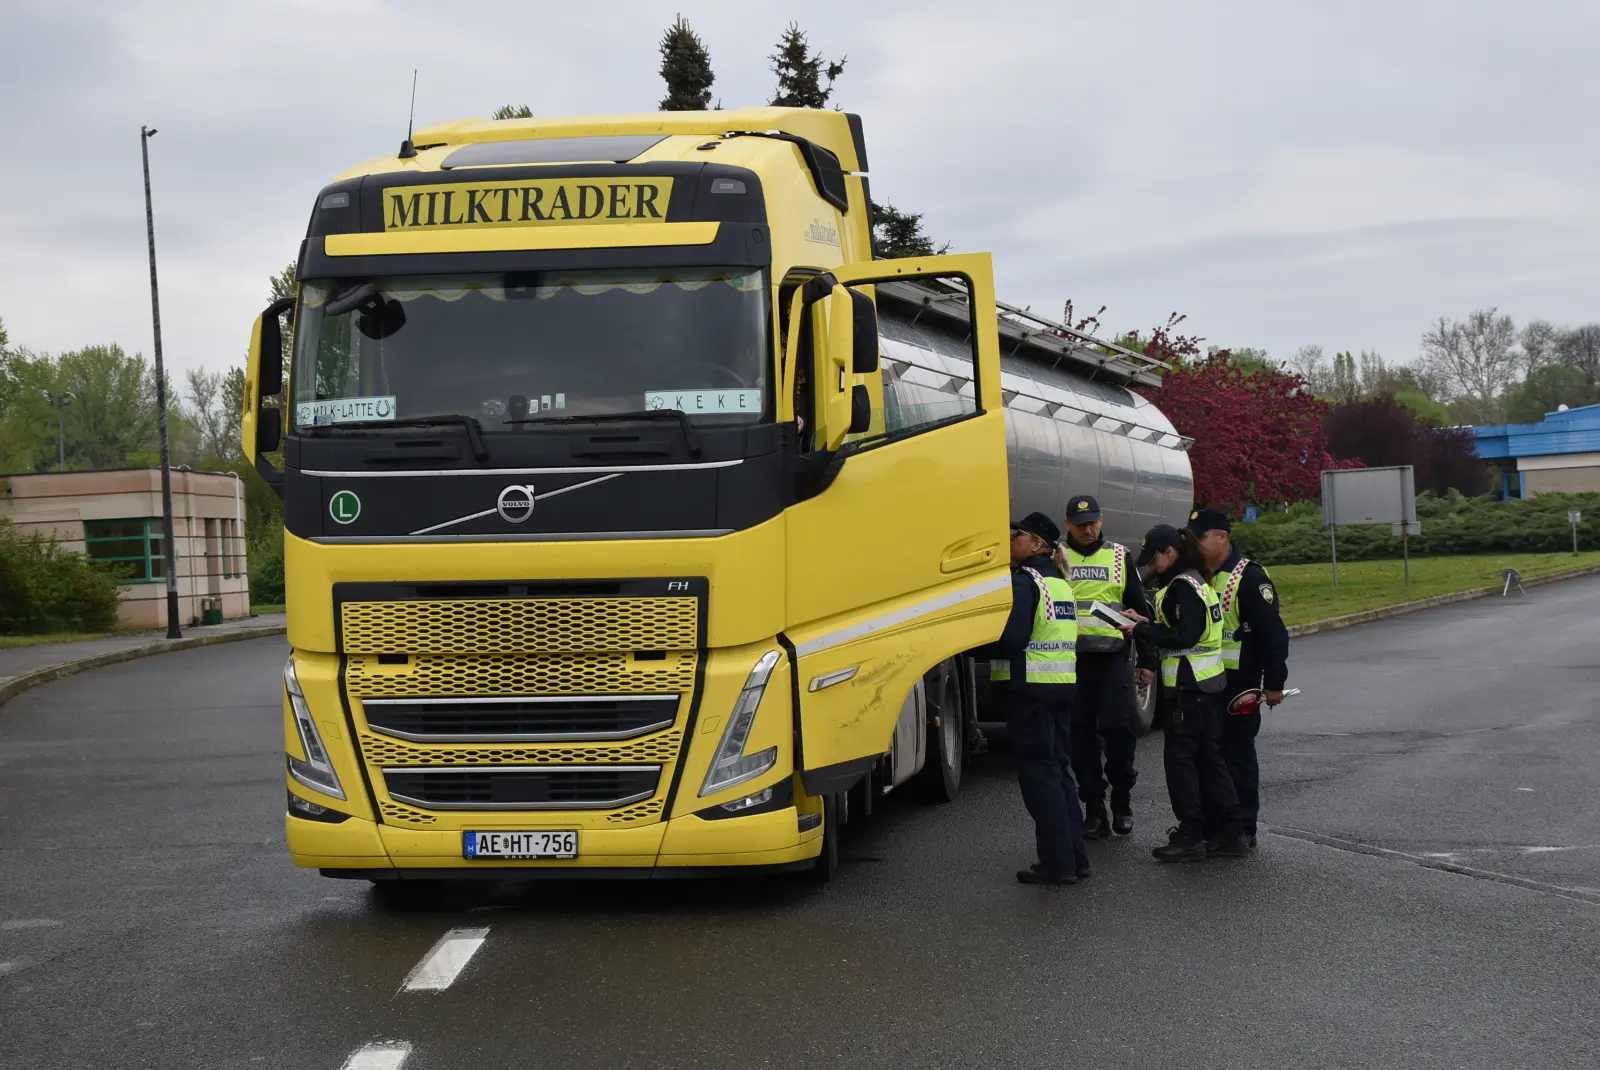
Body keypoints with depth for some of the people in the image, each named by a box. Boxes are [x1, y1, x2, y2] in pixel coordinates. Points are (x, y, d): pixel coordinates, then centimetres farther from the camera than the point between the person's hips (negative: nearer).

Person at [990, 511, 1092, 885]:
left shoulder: (1023, 582, -13)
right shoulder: (1059, 581, 16)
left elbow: (1011, 638, -21)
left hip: (1030, 687, -9)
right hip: (1063, 685, 9)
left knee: (1038, 773, -4)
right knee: (1058, 769, 15)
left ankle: (1057, 862, -5)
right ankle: (1075, 857, 17)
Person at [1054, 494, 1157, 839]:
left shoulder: (1118, 557, 10)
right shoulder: (1056, 556, 7)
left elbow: (1140, 608, 13)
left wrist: (1147, 658, 10)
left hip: (1113, 657, 0)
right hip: (1071, 657, 0)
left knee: (1118, 727, -9)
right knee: (1081, 733, 2)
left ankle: (1122, 800, 10)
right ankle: (1094, 809, 10)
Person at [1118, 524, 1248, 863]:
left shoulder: (1182, 586, -16)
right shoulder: (1196, 581, 15)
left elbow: (1184, 636, -22)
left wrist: (1141, 630, -13)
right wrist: (1147, 623, 11)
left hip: (1188, 686, -10)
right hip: (1208, 682, 10)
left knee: (1179, 758, -4)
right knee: (1209, 756, 12)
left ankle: (1190, 837, -3)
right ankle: (1229, 834, 13)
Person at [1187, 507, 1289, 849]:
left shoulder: (1249, 577, -13)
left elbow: (1273, 632, -15)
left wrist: (1273, 682, -16)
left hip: (1237, 683, -8)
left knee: (1237, 753, -2)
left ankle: (1243, 828, 5)